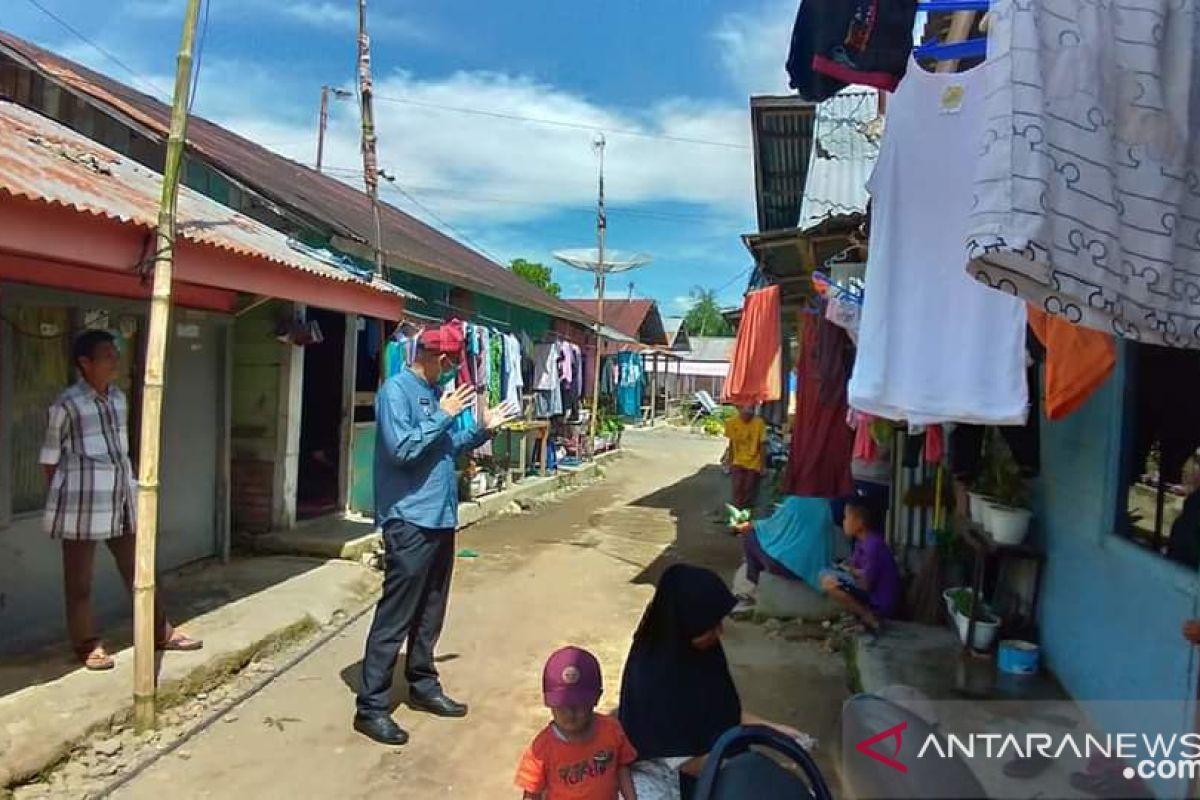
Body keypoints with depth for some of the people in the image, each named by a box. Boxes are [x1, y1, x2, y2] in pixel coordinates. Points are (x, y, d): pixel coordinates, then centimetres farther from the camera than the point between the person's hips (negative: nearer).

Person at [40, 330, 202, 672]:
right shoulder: (67, 403, -9)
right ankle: (87, 644, 21)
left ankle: (161, 632, 23)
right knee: (80, 578, 8)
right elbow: (50, 456, -3)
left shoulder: (119, 398, 9)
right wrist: (60, 497, 0)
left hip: (121, 496, 6)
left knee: (138, 568, 13)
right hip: (82, 499, -6)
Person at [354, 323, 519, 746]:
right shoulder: (396, 389, -13)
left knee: (430, 613, 18)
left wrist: (481, 430, 11)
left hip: (441, 518, 9)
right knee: (395, 616, -3)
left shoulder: (434, 392, 13)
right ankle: (371, 706, 7)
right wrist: (443, 416, -19)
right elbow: (401, 449, -24)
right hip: (409, 521, -9)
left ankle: (423, 686, 31)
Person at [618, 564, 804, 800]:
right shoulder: (652, 674, -27)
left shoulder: (701, 648, -7)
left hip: (711, 765, 7)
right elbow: (684, 760, -20)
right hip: (663, 777, -7)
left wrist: (773, 729, 1)